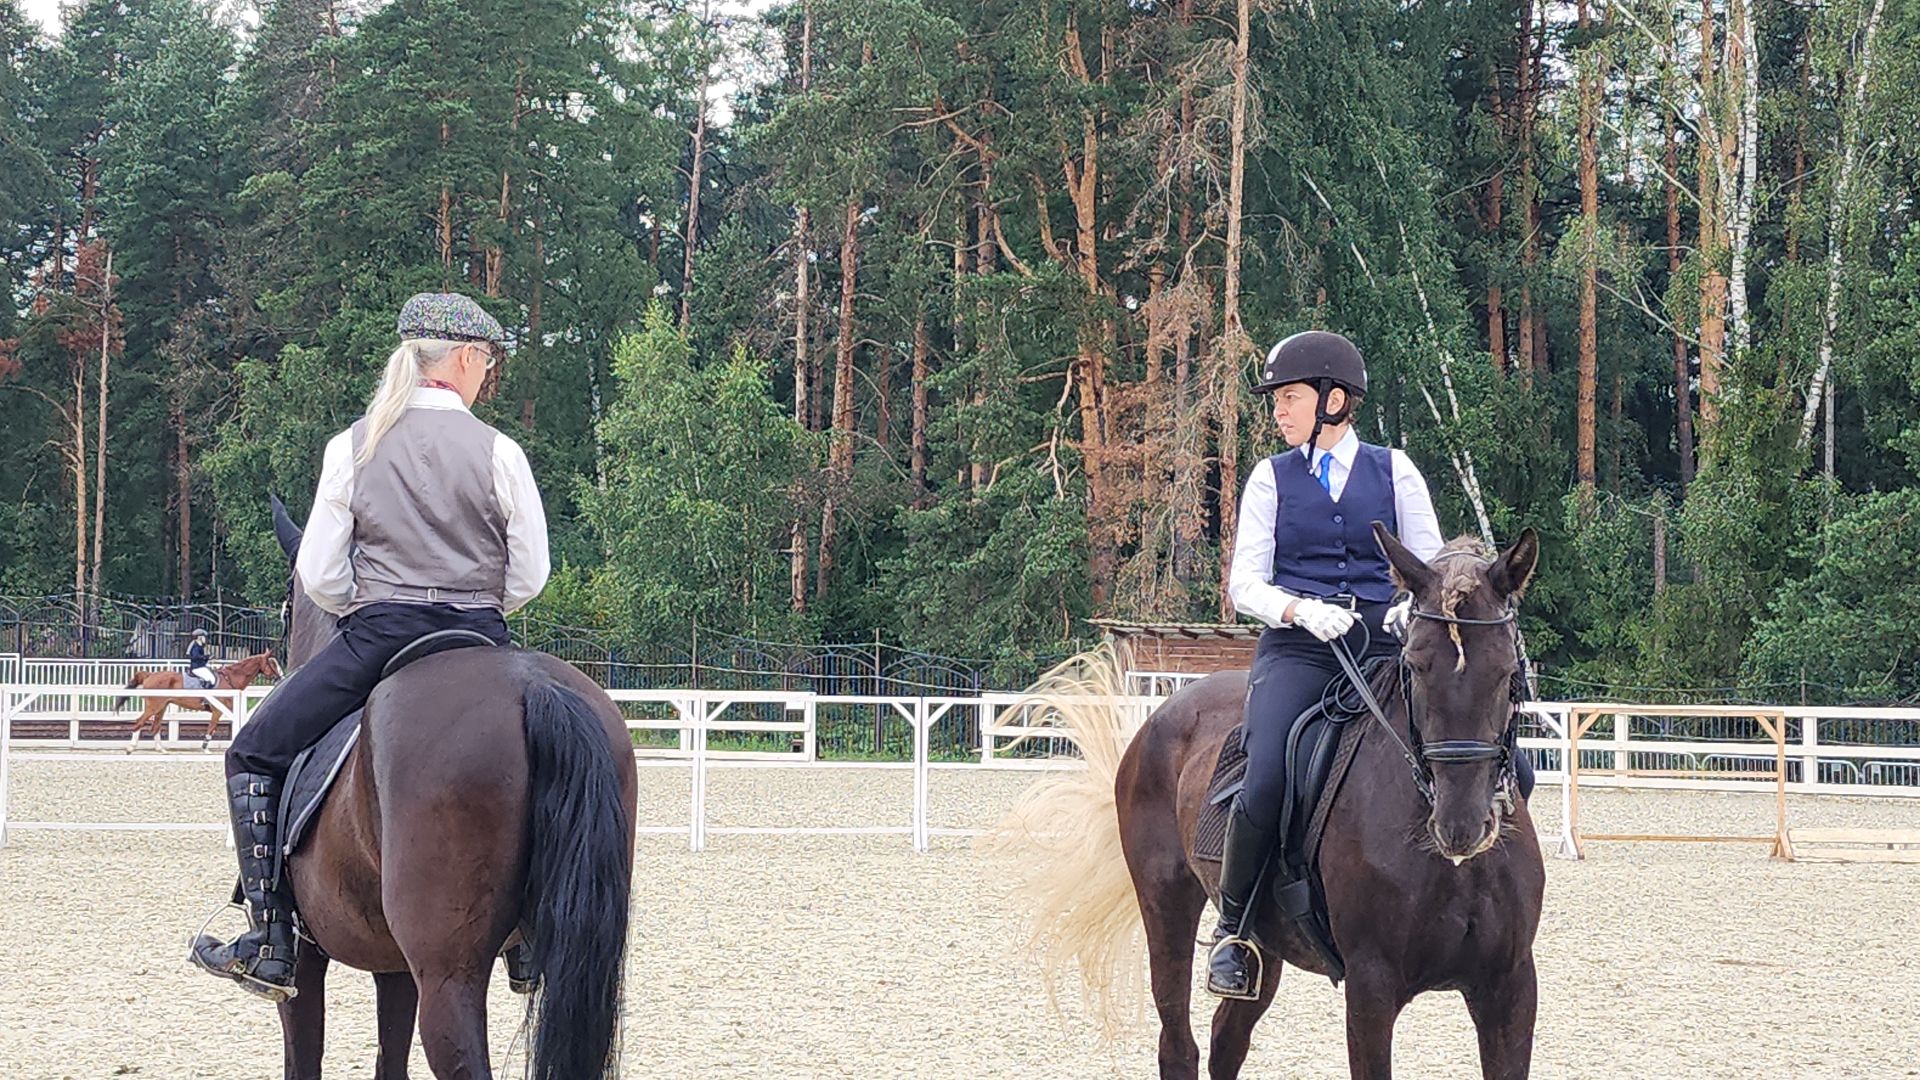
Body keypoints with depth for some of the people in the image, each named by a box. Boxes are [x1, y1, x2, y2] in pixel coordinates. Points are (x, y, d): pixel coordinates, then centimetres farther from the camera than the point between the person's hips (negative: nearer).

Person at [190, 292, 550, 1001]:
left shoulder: (352, 447, 1)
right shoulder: (498, 453, -1)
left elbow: (319, 578, 0)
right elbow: (529, 577, 0)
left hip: (375, 640, -1)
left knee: (254, 756, 13)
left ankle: (270, 944, 3)